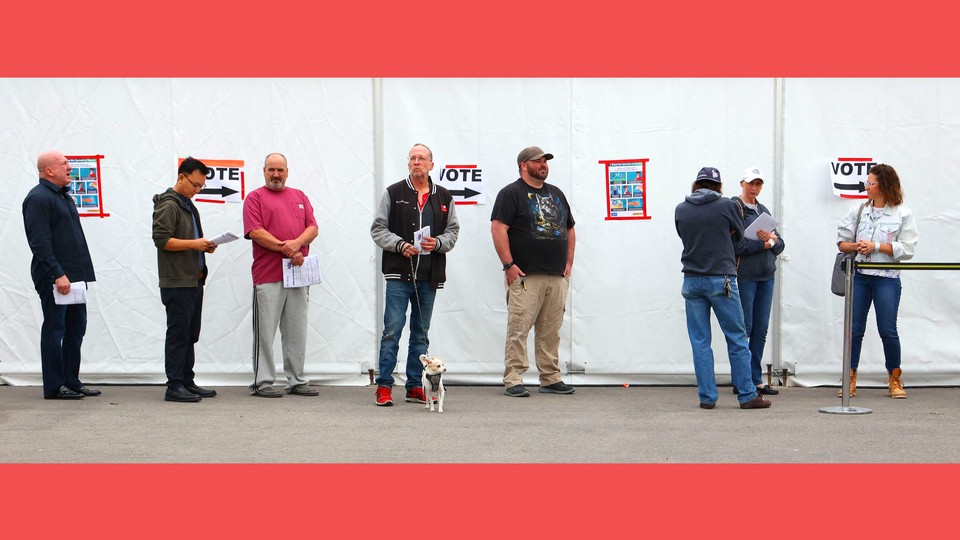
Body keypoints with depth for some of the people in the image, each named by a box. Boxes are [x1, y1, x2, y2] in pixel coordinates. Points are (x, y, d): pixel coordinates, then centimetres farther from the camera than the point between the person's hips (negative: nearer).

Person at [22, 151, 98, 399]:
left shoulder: (63, 196, 18)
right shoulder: (38, 198, -11)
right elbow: (40, 243, -19)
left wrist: (81, 272, 17)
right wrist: (57, 274, -23)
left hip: (73, 276, 9)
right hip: (53, 278, -9)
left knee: (76, 328, 11)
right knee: (55, 330, -3)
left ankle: (71, 381, 19)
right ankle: (54, 386, 3)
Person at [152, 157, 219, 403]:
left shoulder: (188, 205, 20)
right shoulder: (168, 205, -10)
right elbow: (161, 239, -19)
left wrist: (205, 245, 10)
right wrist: (193, 244, -21)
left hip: (194, 281, 10)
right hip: (177, 283, -10)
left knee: (190, 336, 13)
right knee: (178, 335, -6)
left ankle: (187, 382, 19)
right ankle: (174, 386, -3)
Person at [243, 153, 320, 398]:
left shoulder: (299, 196, 18)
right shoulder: (255, 198, 4)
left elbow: (312, 228, 8)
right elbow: (255, 232, -8)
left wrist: (297, 243, -12)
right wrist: (286, 250, -14)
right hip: (268, 275, -4)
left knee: (297, 332, 8)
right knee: (265, 332, -2)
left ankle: (297, 381, 15)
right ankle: (262, 382, 3)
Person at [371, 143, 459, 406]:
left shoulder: (444, 197, 11)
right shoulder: (393, 193, 3)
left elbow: (453, 230, 12)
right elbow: (378, 229, 1)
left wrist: (438, 243, -8)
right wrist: (400, 245, -14)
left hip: (429, 276, 3)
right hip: (399, 274, -3)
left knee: (421, 333, 10)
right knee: (392, 330, -6)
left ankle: (415, 386, 18)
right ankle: (384, 386, 0)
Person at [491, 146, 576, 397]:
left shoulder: (556, 193, 19)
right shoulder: (511, 193, -2)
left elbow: (570, 229, 24)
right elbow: (498, 229, -11)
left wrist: (568, 262, 13)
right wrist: (509, 265, -16)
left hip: (557, 277, 6)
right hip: (525, 275, -6)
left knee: (551, 330, 9)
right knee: (518, 329, -7)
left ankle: (551, 378, 16)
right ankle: (513, 381, -4)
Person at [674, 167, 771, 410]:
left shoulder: (681, 209, 3)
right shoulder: (728, 205, -5)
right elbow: (738, 235, 10)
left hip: (692, 281, 3)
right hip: (721, 280, -3)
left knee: (700, 342, 6)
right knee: (737, 339, 5)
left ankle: (707, 397, 6)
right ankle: (747, 395, 6)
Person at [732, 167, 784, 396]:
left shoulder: (764, 211, 18)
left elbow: (780, 245, 14)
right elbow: (735, 244, -17)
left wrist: (772, 240, -8)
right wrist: (764, 243, -11)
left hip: (766, 276, 7)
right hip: (744, 276, -7)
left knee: (760, 330, 8)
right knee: (744, 329, -4)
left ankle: (756, 380, 14)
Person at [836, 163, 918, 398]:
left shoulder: (903, 214, 0)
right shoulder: (858, 210, 9)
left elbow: (907, 249, -5)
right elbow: (842, 242, 11)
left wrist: (876, 246, -12)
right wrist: (856, 246, -10)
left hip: (887, 278, -3)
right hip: (859, 275, 3)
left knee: (888, 330, -1)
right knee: (854, 329, 3)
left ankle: (894, 379, 15)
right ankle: (850, 380, 10)